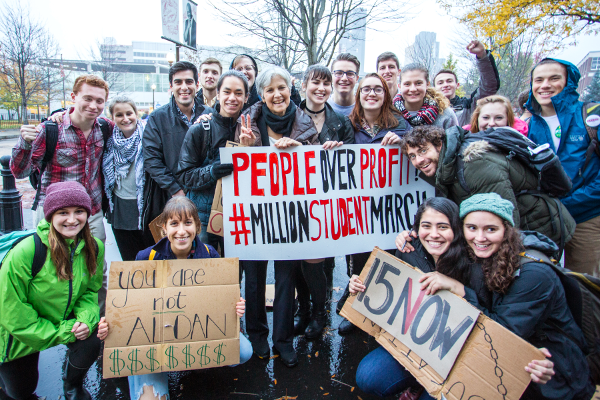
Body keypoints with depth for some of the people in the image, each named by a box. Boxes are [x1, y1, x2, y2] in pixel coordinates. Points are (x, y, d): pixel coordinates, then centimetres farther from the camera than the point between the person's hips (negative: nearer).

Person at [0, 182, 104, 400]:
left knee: (91, 342, -26)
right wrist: (63, 332, -26)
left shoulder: (94, 248, -17)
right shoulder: (24, 253, -31)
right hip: (21, 333, -2)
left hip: (65, 321, 3)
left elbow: (91, 290, -4)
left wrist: (86, 319, -25)